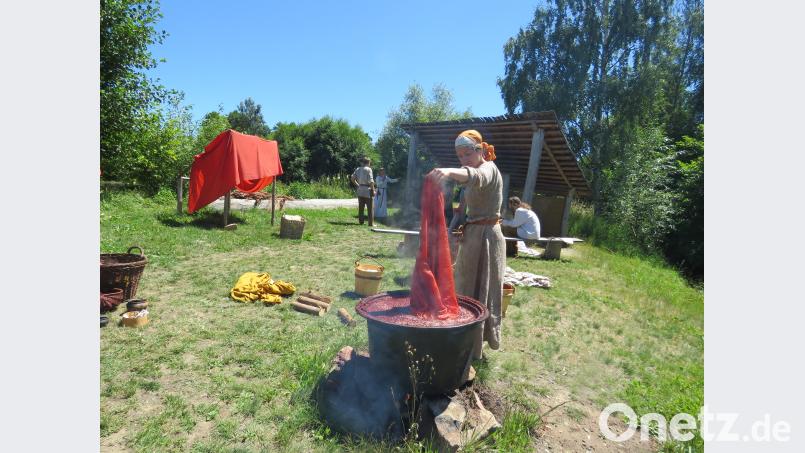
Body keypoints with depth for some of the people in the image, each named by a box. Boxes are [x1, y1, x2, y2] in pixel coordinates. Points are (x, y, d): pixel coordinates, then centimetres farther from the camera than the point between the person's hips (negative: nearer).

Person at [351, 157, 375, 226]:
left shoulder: (358, 169, 8)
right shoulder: (368, 169, -10)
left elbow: (352, 178, 8)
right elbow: (371, 181, -15)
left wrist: (357, 185, 15)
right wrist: (373, 190, -8)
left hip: (360, 190, 6)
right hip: (367, 190, -6)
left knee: (361, 207, 12)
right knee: (370, 207, 1)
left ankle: (361, 221, 17)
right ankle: (371, 223, 2)